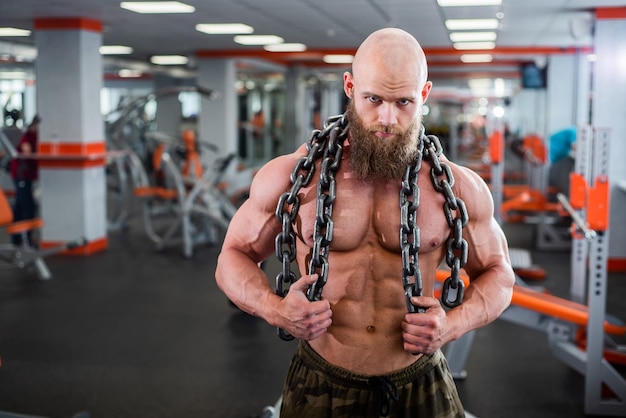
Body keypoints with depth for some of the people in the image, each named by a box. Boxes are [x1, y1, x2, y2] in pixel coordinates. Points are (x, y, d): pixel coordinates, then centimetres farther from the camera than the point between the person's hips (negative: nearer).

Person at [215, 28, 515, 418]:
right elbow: (235, 255, 3)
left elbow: (498, 274, 7)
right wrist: (275, 309, -16)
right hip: (320, 385, 0)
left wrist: (453, 324, -12)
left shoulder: (459, 188, -6)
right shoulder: (292, 175, -8)